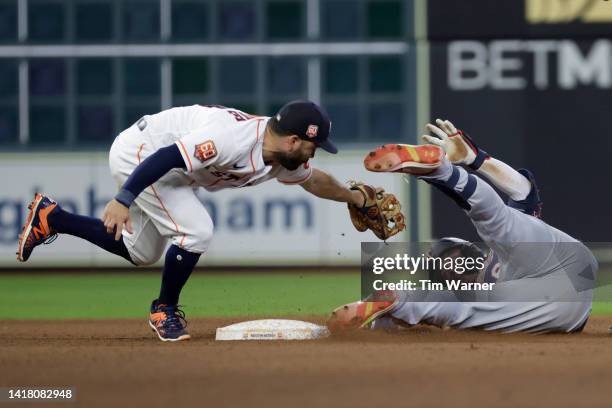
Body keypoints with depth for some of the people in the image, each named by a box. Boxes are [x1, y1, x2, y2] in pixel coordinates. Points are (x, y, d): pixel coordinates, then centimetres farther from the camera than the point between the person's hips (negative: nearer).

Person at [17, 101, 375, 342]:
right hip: (138, 154, -9)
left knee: (141, 253, 17)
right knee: (195, 231, -19)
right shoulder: (233, 139, -33)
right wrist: (124, 200, -39)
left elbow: (312, 179, 18)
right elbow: (168, 156, -36)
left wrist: (353, 197, 27)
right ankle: (165, 311, 0)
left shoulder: (282, 158, -4)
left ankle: (51, 217, 24)